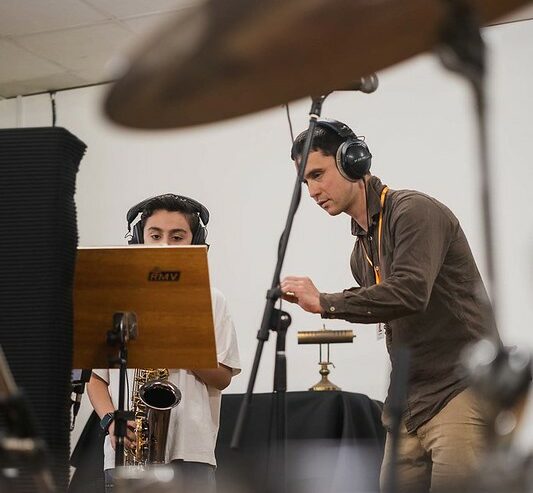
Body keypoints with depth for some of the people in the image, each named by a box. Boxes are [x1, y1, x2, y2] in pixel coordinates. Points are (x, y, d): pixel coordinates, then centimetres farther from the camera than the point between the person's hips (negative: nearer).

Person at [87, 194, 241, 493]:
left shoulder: (210, 302, 9)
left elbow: (222, 378, 6)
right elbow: (97, 378, 10)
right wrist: (111, 420, -8)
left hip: (192, 455, -1)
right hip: (126, 454, 1)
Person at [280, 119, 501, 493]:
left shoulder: (414, 211, -9)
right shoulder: (362, 250, 17)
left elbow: (409, 293, -24)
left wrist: (324, 303, -17)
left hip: (462, 393, -8)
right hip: (408, 409, 8)